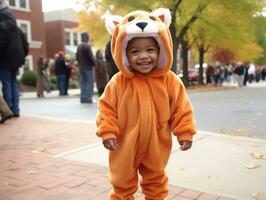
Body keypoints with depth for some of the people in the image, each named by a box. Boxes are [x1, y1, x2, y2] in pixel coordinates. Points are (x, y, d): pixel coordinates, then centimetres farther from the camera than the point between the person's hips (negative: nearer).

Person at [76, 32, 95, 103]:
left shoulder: (79, 46, 9)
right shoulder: (87, 46, -13)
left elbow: (77, 57, 13)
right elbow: (91, 56, -15)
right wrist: (93, 64, -1)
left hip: (81, 67, 7)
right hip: (88, 67, -7)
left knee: (82, 83, 9)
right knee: (89, 83, -2)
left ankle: (83, 98, 11)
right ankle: (88, 98, -4)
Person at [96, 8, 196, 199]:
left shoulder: (170, 81, -12)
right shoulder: (118, 82, -15)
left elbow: (181, 109, -5)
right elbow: (106, 108, -8)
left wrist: (185, 133, -6)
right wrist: (107, 132, -15)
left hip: (156, 146, 1)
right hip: (125, 146, -1)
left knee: (156, 182, 25)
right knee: (123, 184, 19)